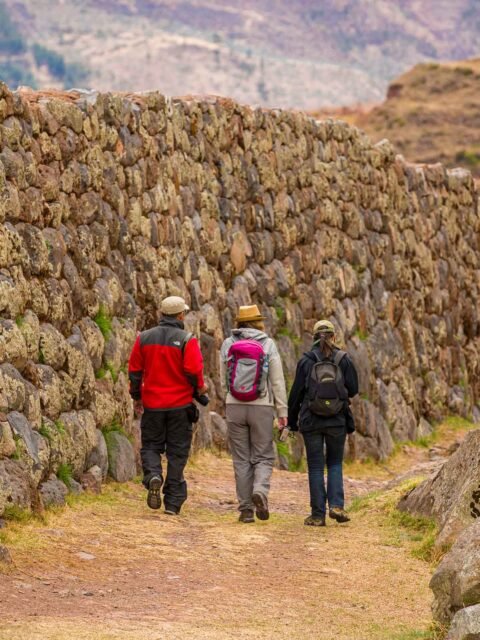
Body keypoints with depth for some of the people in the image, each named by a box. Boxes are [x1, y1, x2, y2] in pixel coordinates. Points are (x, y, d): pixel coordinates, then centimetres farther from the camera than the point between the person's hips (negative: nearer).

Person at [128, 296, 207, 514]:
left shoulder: (144, 338, 2)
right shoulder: (187, 340, -9)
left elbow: (134, 370, 5)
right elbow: (193, 371, -17)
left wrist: (136, 397, 18)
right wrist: (200, 388, 4)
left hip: (152, 404, 2)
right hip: (180, 405, -2)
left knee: (150, 446, 13)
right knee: (177, 452, 6)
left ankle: (153, 476, -18)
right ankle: (173, 502, 5)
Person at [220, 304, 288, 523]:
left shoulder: (228, 344, 1)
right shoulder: (268, 345, -3)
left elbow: (224, 379, 6)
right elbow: (278, 380, -4)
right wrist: (282, 411, 1)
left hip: (235, 406, 1)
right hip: (262, 407, -1)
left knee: (241, 459, 8)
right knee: (263, 456, 9)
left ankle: (245, 508, 4)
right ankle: (260, 491, -19)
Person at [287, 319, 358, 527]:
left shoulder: (306, 361, -3)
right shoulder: (343, 360, -2)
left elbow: (296, 393, -2)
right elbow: (353, 389, 0)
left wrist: (292, 421, 8)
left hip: (311, 421, -1)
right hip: (337, 421, 1)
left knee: (316, 467, 5)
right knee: (335, 463, 15)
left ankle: (318, 515, 4)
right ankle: (336, 505, -2)